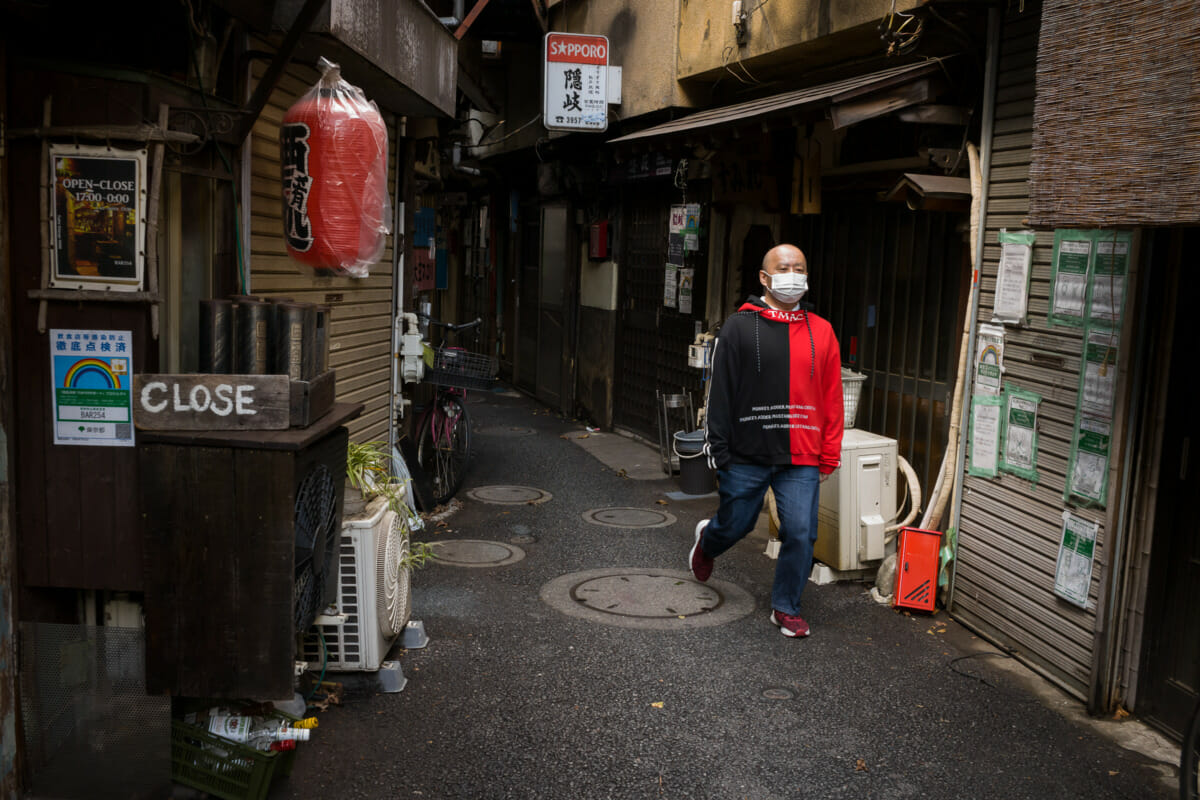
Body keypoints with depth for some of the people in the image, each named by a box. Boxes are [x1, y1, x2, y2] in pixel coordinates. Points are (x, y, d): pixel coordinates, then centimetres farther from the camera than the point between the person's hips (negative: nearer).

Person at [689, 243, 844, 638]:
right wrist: (718, 451, -5)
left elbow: (832, 399, 7)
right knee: (735, 524, 14)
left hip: (801, 460, 2)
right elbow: (720, 393, -2)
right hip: (746, 456, -1)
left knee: (801, 533, -2)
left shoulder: (821, 332, 5)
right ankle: (707, 541, 49)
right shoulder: (739, 327, -2)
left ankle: (786, 607, 18)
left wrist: (828, 457, 5)